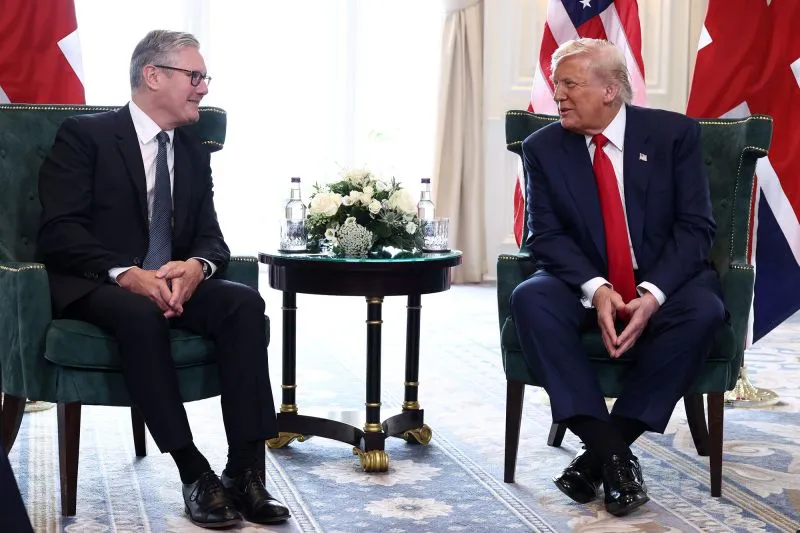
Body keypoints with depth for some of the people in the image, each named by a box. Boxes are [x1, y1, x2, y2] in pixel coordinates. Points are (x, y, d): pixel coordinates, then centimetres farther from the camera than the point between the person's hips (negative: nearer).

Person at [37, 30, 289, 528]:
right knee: (142, 314, -38)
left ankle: (245, 472, -28)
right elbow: (59, 231, -13)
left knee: (245, 302, -25)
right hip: (98, 286, -5)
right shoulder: (85, 134, -3)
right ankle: (195, 473, -31)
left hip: (173, 282, 5)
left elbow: (211, 237, 8)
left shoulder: (194, 150, 15)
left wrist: (196, 266, -18)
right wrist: (126, 273, -28)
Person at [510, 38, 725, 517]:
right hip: (586, 286, 1)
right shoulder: (543, 148, 0)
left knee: (703, 310, -34)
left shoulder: (674, 134, -4)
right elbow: (545, 234, -6)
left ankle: (600, 451, -25)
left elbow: (696, 225, -8)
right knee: (530, 299, -30)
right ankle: (613, 452, -30)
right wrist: (596, 289, -25)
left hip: (663, 283, -1)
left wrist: (653, 293, -25)